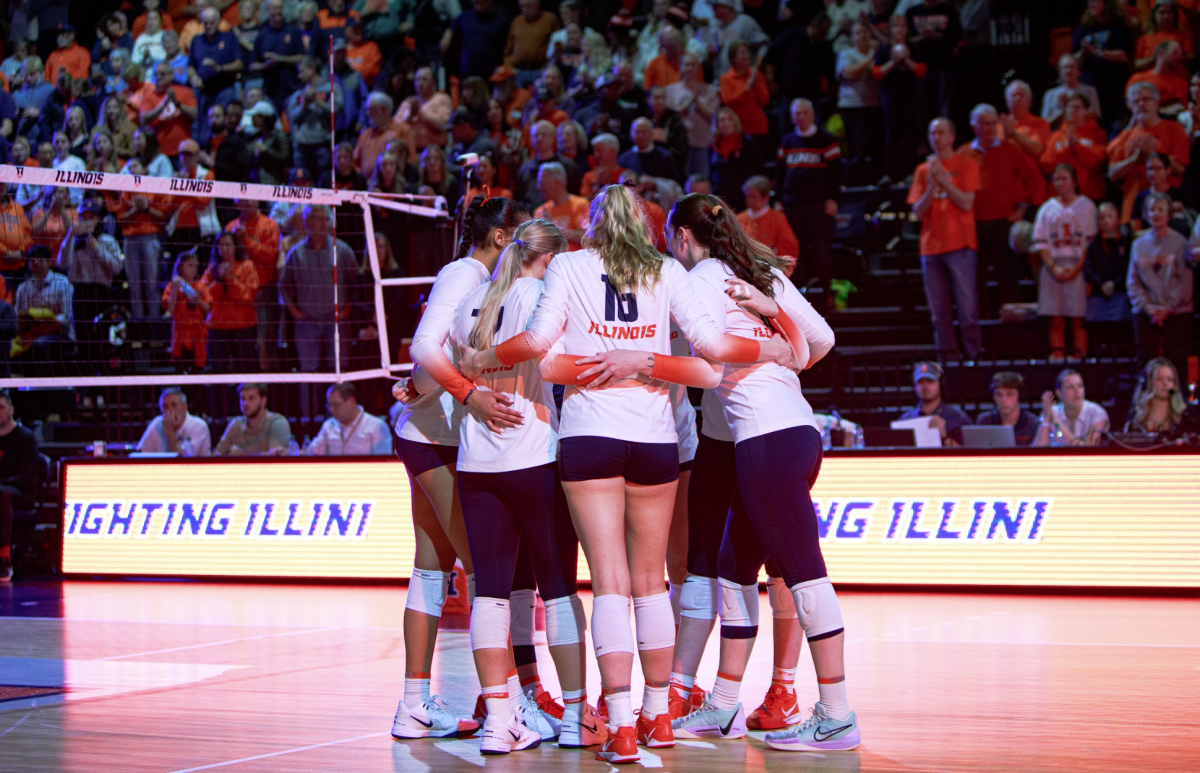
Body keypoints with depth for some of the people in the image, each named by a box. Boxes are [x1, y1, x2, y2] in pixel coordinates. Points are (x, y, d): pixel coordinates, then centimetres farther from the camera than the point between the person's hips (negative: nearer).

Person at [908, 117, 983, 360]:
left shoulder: (965, 165, 4)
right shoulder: (923, 170, 14)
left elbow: (966, 203, -7)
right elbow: (918, 212, 8)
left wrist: (942, 179, -11)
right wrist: (931, 185, -7)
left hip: (960, 246, -4)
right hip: (931, 247, 4)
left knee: (967, 309, -8)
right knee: (939, 313, 2)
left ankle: (974, 356, -5)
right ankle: (947, 357, 6)